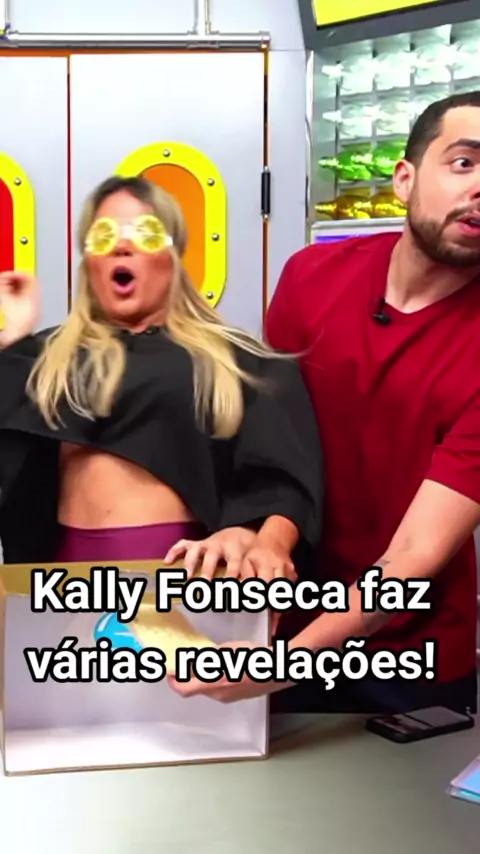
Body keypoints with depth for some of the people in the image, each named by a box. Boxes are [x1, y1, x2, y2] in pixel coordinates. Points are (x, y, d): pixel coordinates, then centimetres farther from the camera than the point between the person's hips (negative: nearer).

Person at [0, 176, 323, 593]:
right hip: (72, 562, 1)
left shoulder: (235, 361, 11)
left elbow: (283, 477, -1)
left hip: (180, 563, -1)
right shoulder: (48, 356, 17)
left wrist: (268, 545, -20)